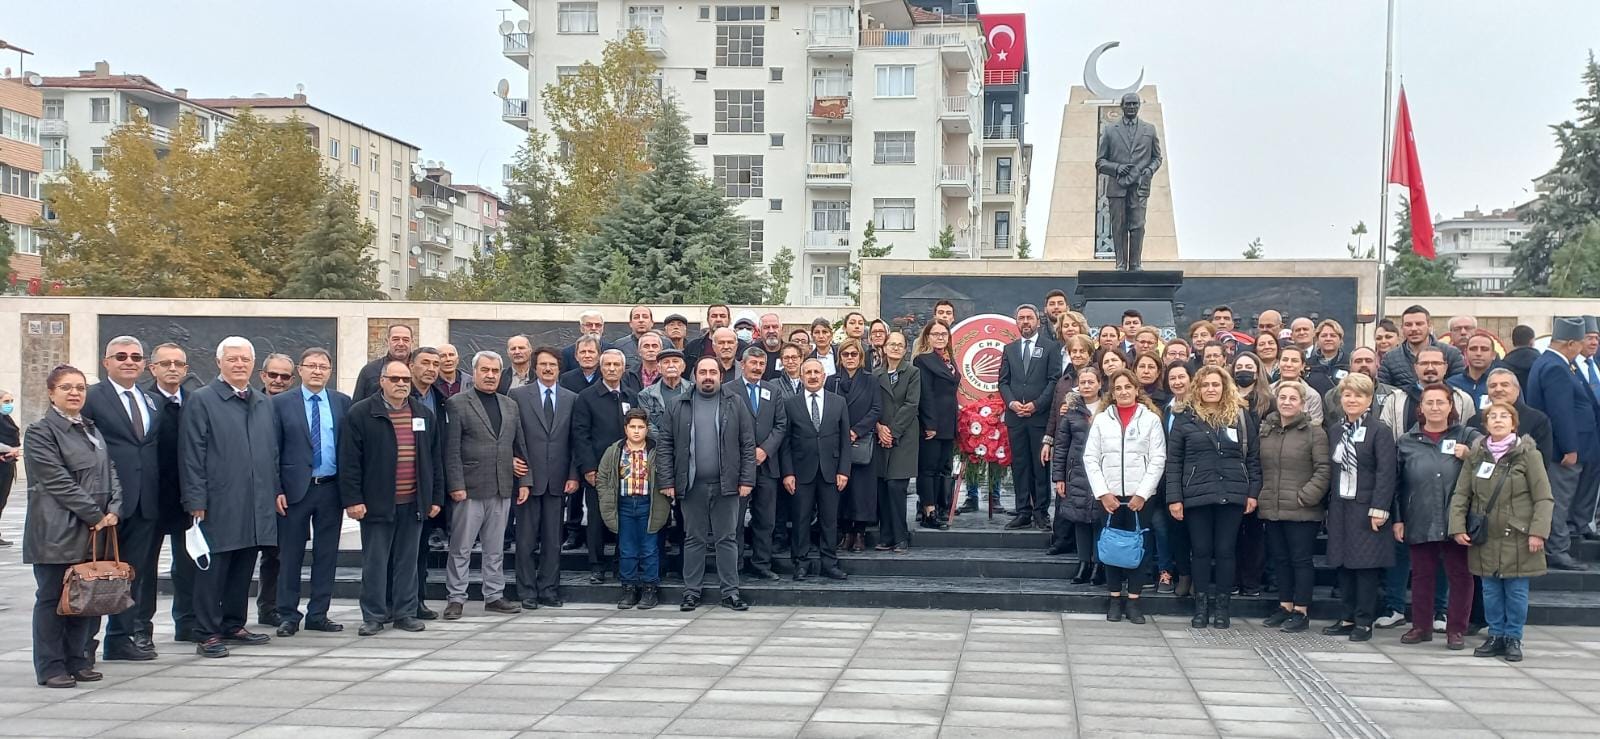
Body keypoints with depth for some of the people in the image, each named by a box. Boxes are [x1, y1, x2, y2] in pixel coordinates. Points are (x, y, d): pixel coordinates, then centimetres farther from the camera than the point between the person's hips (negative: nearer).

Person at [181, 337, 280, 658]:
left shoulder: (263, 403, 15)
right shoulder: (201, 400, -3)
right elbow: (192, 455, -7)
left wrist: (275, 490, 13)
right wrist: (196, 500, -12)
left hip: (257, 504, 6)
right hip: (219, 504, -6)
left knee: (244, 568, 12)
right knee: (213, 569, -1)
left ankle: (233, 625, 23)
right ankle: (207, 634, 4)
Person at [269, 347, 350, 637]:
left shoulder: (343, 403, 6)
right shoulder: (281, 403, 0)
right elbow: (273, 450, -1)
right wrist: (276, 490, -8)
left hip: (331, 489, 2)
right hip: (295, 489, -2)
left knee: (326, 555, 7)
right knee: (290, 555, 3)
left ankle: (318, 614, 16)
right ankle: (288, 615, 12)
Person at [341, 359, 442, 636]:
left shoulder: (424, 415, 11)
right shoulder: (360, 413, -3)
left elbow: (436, 459, 13)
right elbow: (349, 460, -6)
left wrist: (436, 497, 9)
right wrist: (352, 499, -11)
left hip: (414, 503, 4)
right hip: (377, 502, -4)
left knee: (407, 561, 9)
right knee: (374, 561, 2)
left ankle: (404, 612, 17)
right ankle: (374, 616, 10)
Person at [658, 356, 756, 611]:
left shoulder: (735, 406, 5)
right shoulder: (678, 408, 6)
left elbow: (748, 445, 3)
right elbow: (664, 445, 5)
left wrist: (747, 480, -4)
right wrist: (666, 481, -2)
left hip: (726, 485, -1)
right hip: (692, 485, 1)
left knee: (727, 539, 3)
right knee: (693, 539, 7)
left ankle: (730, 592, 8)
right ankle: (692, 592, 14)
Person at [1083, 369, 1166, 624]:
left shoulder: (1151, 419, 3)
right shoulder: (1101, 419, 7)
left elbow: (1158, 460, -1)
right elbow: (1090, 458, 3)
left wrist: (1142, 493, -8)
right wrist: (1102, 492, -6)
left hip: (1140, 496, -1)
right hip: (1109, 495, 1)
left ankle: (1133, 600, 8)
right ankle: (1115, 599, 12)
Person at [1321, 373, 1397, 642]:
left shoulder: (1380, 431, -6)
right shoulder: (1335, 432, 13)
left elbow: (1386, 473, -11)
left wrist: (1378, 509, -17)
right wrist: (1330, 505, 8)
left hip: (1366, 508, -6)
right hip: (1340, 507, 6)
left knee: (1366, 564, -3)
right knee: (1343, 564, 8)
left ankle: (1364, 622, 4)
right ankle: (1348, 617, 16)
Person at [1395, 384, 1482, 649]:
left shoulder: (1467, 437, 4)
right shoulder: (1406, 441, 8)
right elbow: (1397, 485, 9)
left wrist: (1469, 456, -14)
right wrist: (1397, 519, 4)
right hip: (1420, 523, 1)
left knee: (1459, 575, 4)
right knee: (1421, 574, 10)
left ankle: (1456, 629, 14)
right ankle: (1421, 626, 21)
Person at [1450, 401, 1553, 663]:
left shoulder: (1528, 454, -5)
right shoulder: (1475, 454, 4)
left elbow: (1544, 498, -6)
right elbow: (1461, 494, 6)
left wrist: (1538, 532, -13)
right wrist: (1458, 526, -3)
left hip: (1518, 538, -3)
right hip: (1485, 538, 3)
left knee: (1516, 592, 3)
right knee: (1491, 591, 9)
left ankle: (1513, 639, 15)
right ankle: (1496, 636, 20)